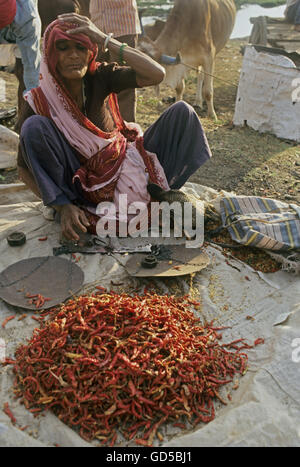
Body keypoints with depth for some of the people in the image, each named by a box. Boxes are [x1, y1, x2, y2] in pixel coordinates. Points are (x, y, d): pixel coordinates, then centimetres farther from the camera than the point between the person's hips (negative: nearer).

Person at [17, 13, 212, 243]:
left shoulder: (99, 77, -8)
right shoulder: (39, 100, -13)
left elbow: (157, 74, -23)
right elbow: (25, 169, -11)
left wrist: (105, 39, -27)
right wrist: (64, 207, -24)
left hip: (128, 168, 3)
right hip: (86, 186, -2)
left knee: (181, 111, -11)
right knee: (34, 127, -26)